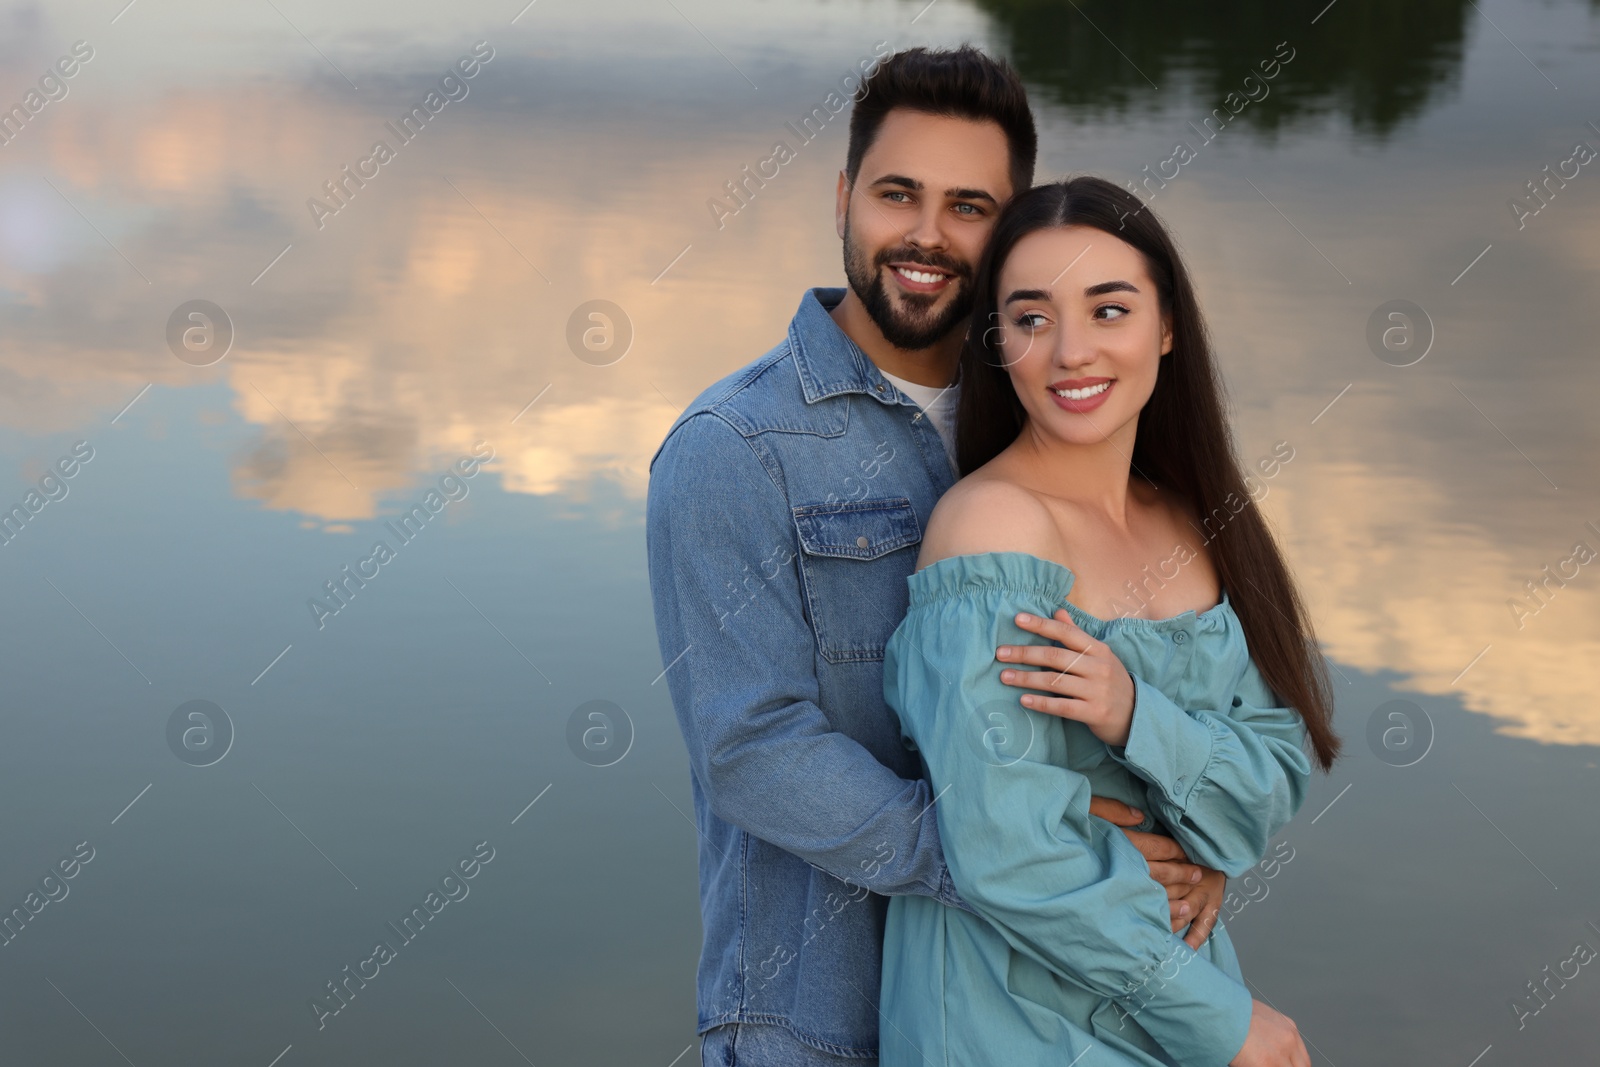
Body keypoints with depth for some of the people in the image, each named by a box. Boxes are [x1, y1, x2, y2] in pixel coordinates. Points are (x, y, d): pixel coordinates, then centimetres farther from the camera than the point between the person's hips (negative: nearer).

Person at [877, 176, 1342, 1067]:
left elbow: (1278, 788, -2)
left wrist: (1135, 715, -21)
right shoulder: (996, 522, -18)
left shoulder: (1196, 525, 3)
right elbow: (1007, 853, -22)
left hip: (1178, 986, 6)